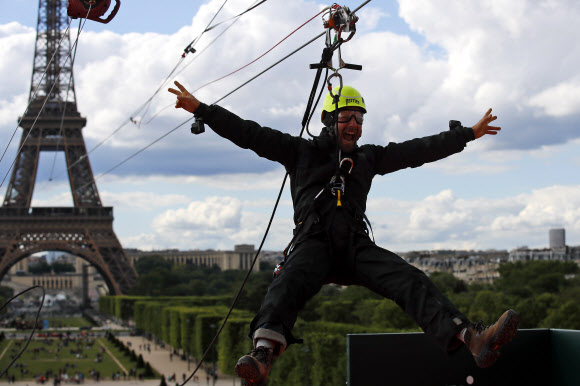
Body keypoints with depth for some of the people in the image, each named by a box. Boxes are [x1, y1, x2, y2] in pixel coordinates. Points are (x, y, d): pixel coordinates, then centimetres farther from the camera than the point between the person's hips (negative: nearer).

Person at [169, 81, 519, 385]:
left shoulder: (369, 157, 24)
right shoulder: (302, 152, 16)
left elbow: (420, 149, 29)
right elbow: (249, 134, 12)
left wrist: (468, 133, 31)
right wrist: (201, 109, 6)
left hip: (357, 246, 3)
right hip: (313, 244, -3)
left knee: (412, 281, -22)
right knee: (288, 284, -36)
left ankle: (474, 340, -39)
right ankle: (263, 354, -63)